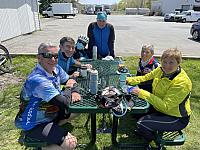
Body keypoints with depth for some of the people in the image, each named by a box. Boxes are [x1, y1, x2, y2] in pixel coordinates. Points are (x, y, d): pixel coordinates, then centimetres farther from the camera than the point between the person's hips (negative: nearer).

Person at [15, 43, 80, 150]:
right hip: (34, 124, -8)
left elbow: (70, 81, 9)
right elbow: (63, 103, -32)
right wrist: (68, 89, -12)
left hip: (49, 113, 9)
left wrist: (75, 92, -13)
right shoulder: (38, 79, -31)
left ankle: (54, 127, 10)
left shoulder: (56, 69, -6)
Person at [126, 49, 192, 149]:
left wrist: (142, 93, -35)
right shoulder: (161, 70, -9)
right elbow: (145, 77, 6)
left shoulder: (182, 82, -30)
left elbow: (165, 106, -33)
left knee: (142, 124, -20)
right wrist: (128, 80, -7)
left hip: (177, 118, -7)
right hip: (159, 107, 7)